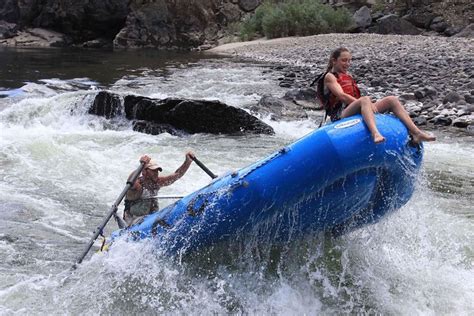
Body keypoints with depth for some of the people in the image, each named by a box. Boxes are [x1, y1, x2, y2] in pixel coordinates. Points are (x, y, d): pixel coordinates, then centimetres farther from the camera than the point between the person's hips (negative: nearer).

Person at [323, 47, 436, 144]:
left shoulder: (348, 77, 30)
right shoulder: (330, 76, 4)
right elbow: (342, 96, -12)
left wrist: (369, 105, 2)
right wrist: (366, 103, -20)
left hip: (356, 111, 8)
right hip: (340, 115, -8)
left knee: (392, 100, -7)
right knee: (365, 100, -38)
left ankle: (416, 133, -22)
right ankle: (375, 133, -64)